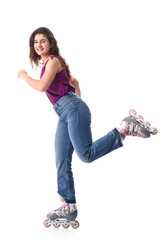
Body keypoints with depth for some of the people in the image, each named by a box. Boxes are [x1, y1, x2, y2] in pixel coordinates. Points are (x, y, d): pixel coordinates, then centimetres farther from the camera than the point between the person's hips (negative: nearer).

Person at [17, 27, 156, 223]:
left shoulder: (53, 60, -5)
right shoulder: (47, 63, 23)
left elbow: (41, 86, -18)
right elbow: (74, 81, 31)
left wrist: (24, 76, -2)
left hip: (72, 109, -9)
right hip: (64, 115, 9)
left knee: (86, 154, -20)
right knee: (62, 163, 4)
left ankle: (126, 128, -10)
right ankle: (68, 207, 8)